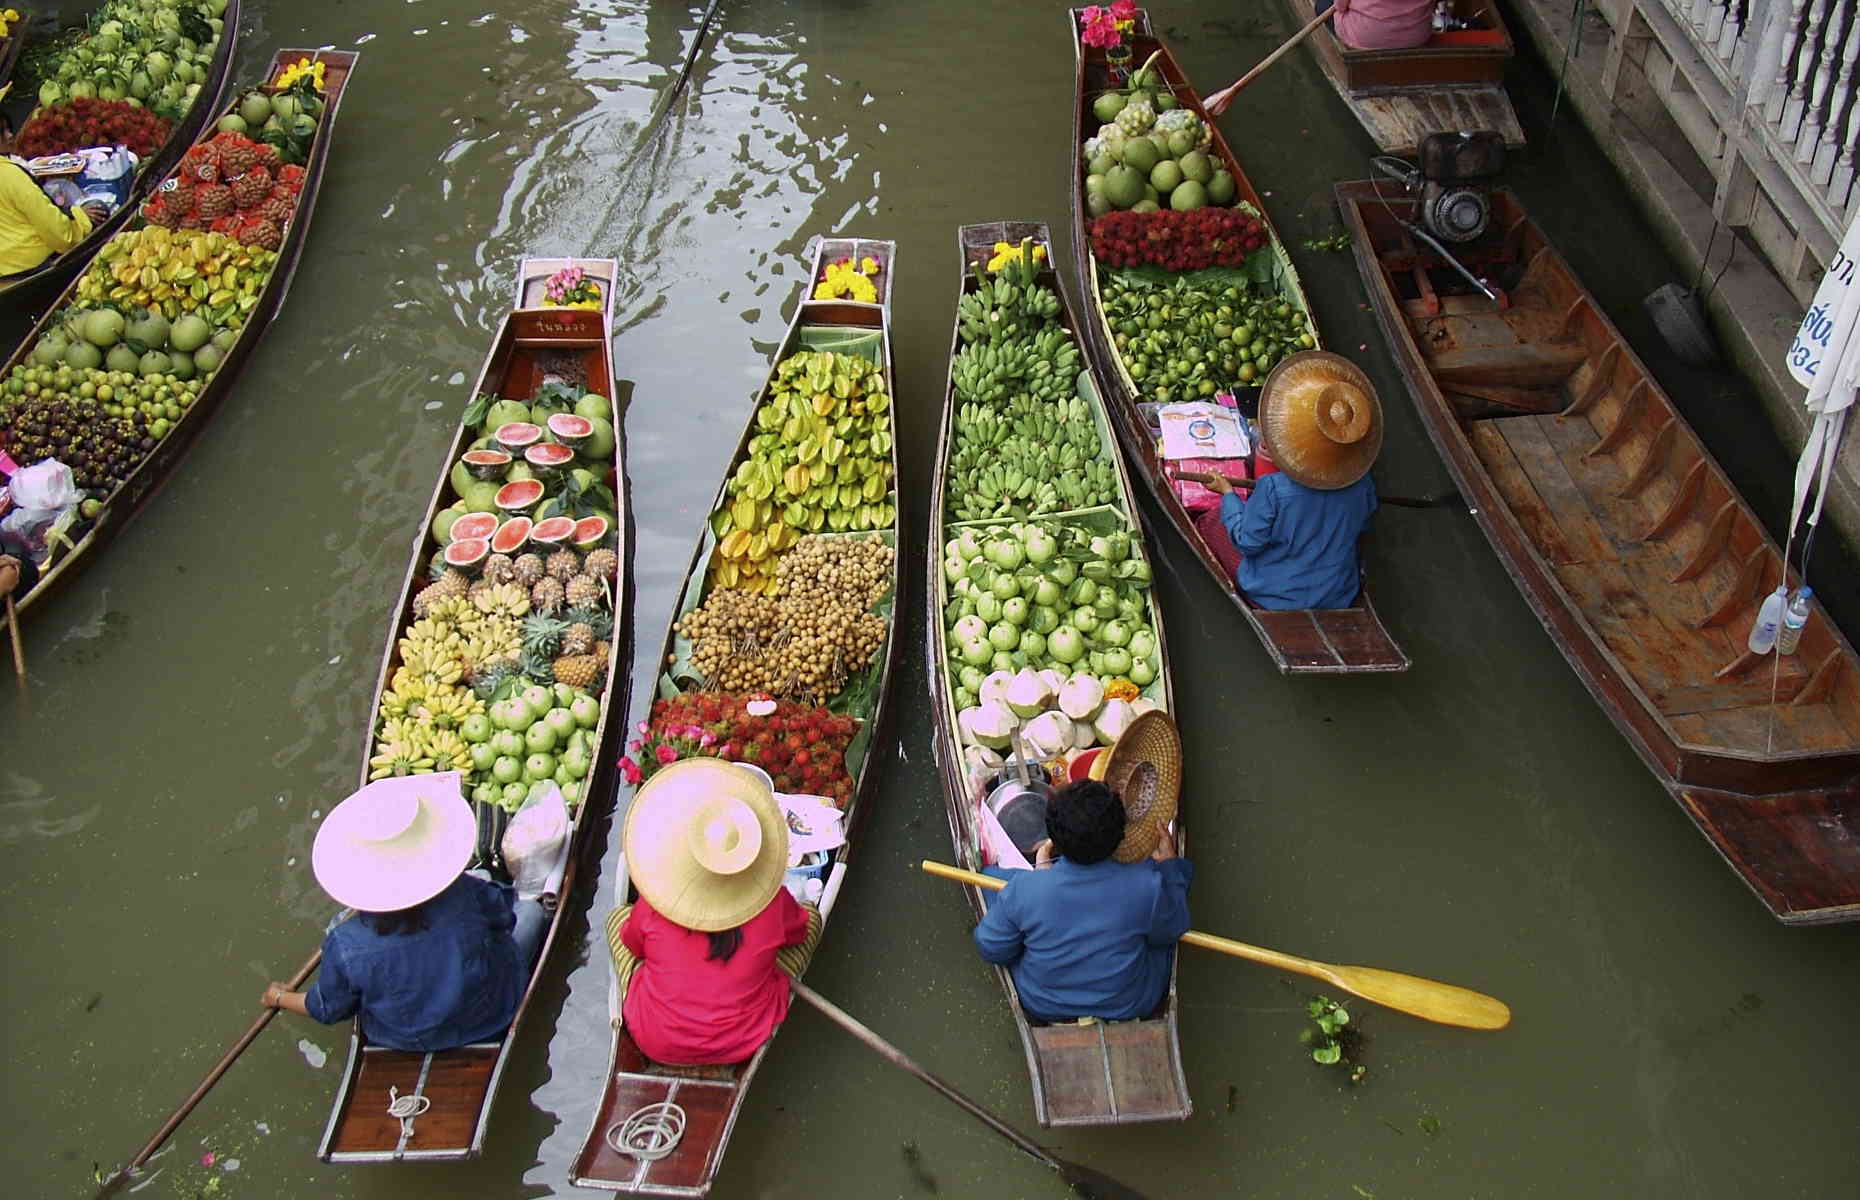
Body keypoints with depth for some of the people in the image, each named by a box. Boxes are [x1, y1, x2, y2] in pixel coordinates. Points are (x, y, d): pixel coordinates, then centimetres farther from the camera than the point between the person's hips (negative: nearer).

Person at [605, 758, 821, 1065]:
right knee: (811, 918, 14)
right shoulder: (773, 903, -21)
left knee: (618, 916, 21)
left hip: (657, 1044, 1)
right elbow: (797, 932, 2)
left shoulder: (653, 905, -22)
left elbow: (633, 945, 1)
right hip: (745, 1042, 0)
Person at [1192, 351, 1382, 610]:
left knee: (1210, 520, 10)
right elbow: (1362, 525, 4)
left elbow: (1248, 542, -18)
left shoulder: (1273, 490, -32)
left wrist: (1227, 492, -5)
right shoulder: (1361, 484, -18)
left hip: (1277, 597, -5)